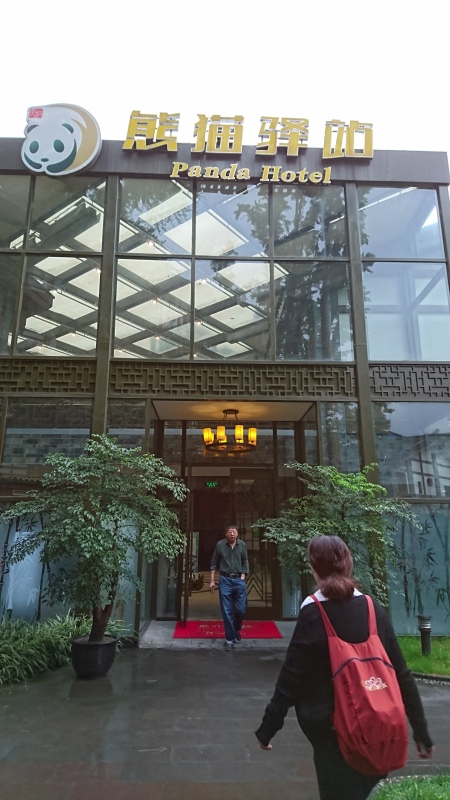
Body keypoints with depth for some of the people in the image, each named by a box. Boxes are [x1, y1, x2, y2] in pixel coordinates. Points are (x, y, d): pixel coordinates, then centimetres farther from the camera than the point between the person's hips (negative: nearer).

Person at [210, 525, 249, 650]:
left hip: (239, 580, 1)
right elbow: (214, 563, 3)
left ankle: (236, 629, 34)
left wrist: (242, 577, 1)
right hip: (225, 580, -1)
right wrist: (212, 580, 1)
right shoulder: (220, 545, -4)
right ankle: (230, 639, 13)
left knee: (241, 609, 4)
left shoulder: (242, 545, -1)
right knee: (227, 611, 2)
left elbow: (245, 562, 9)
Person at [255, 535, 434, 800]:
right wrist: (421, 731, 7)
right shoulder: (375, 610, -7)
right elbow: (402, 675, -3)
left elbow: (291, 678, -15)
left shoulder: (313, 615, -17)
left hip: (331, 730, -3)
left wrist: (268, 728, -5)